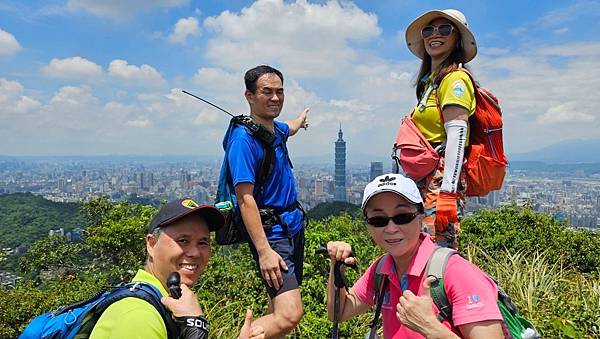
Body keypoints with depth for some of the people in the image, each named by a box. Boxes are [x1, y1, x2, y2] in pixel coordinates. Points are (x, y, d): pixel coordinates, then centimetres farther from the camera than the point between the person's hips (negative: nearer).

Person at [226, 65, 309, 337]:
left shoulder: (275, 129, 8)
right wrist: (264, 251, -26)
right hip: (271, 233, -9)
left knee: (280, 308, 16)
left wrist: (301, 120, 57)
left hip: (293, 226, 9)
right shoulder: (244, 138, -18)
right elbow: (245, 199, -22)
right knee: (289, 315, -18)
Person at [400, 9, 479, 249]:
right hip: (425, 181, 9)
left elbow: (456, 135, -16)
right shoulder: (430, 80, 22)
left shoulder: (455, 78, -5)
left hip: (441, 180, -9)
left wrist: (447, 192, -22)